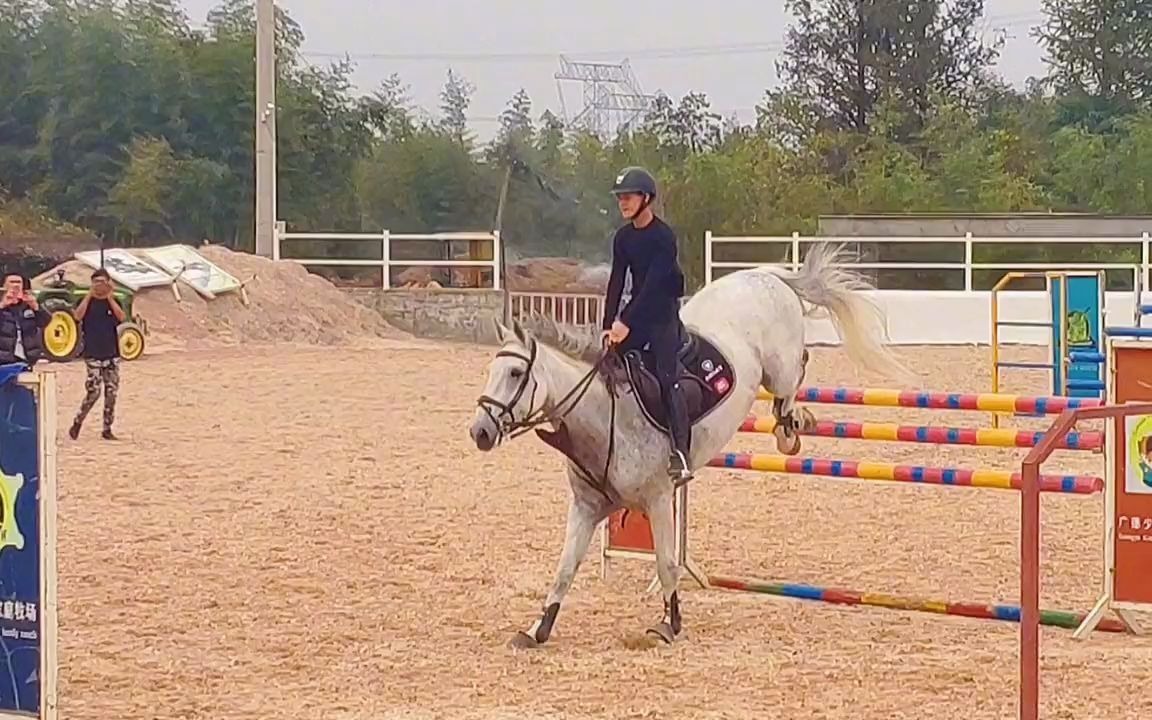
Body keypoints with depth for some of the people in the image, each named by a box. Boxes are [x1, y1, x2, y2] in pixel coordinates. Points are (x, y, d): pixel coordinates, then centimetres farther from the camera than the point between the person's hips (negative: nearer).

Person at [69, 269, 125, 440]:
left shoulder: (113, 302, 7)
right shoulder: (87, 301, 2)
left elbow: (121, 317, -11)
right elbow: (78, 315, -18)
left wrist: (109, 297, -12)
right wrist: (90, 295, -15)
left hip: (112, 354, 3)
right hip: (93, 355, -3)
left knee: (111, 392, 3)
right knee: (93, 392, -12)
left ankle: (107, 429, 11)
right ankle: (77, 423, 4)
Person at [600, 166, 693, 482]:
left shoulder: (663, 236, -16)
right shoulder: (623, 236, 5)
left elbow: (653, 283, -22)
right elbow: (616, 281, 3)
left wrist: (626, 323, -25)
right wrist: (609, 325, -6)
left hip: (663, 313, -7)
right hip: (636, 310, 7)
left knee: (667, 379, -15)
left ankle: (681, 454, -18)